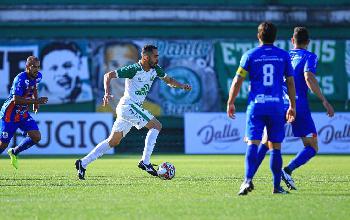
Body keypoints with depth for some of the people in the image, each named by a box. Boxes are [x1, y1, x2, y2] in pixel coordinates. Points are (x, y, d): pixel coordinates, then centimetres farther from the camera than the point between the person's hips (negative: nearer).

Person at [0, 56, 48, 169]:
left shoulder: (38, 77, -1)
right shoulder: (20, 79, -26)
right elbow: (16, 100, -33)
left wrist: (36, 102, 16)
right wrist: (35, 101, -35)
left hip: (23, 114, 7)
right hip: (9, 115, -7)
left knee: (36, 137, -7)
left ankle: (14, 152, 14)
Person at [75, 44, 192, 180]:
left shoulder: (155, 69, 6)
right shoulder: (133, 70, -16)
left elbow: (168, 80, 21)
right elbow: (108, 75, -14)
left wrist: (182, 86, 3)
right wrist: (107, 93, -28)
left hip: (135, 108, 9)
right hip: (128, 105, -9)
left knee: (113, 141, 10)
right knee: (156, 126, -12)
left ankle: (83, 163, 12)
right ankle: (145, 162, -12)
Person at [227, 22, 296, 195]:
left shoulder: (250, 55, 4)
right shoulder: (283, 55, 8)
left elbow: (237, 81, 2)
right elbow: (290, 83, 9)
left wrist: (230, 103, 12)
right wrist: (292, 106, 17)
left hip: (256, 105, -1)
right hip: (277, 106, 1)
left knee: (253, 143, -7)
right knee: (275, 146, 8)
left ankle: (248, 180, -26)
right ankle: (277, 186, 9)